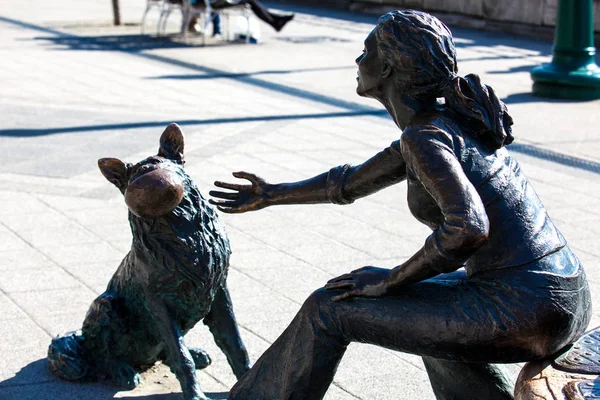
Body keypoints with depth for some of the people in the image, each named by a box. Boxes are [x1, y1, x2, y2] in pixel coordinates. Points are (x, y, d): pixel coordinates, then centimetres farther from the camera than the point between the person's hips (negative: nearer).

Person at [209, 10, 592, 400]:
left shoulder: (424, 137, -14)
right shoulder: (444, 119, 15)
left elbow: (467, 229, -29)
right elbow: (355, 182, 27)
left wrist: (391, 280, -14)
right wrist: (273, 195, 34)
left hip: (525, 311, -9)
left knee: (328, 310, 2)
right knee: (423, 298, 38)